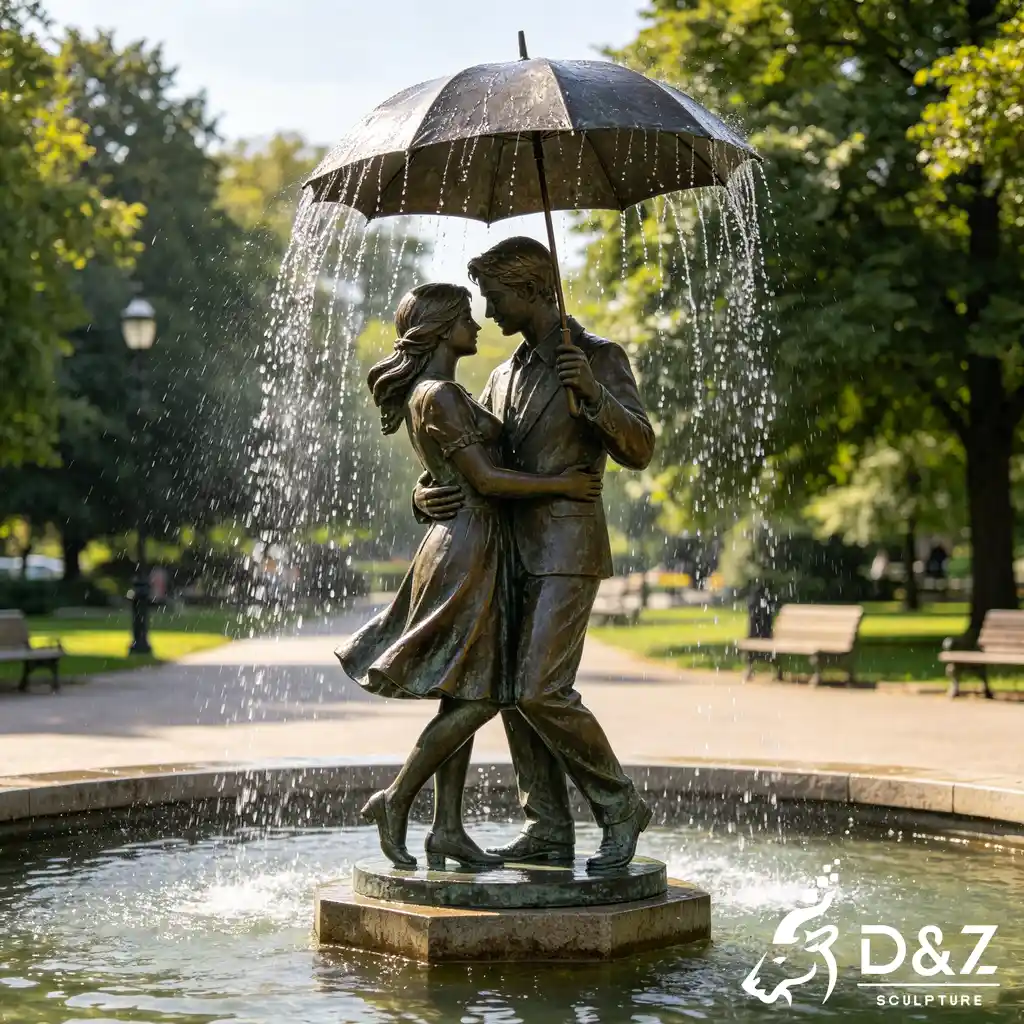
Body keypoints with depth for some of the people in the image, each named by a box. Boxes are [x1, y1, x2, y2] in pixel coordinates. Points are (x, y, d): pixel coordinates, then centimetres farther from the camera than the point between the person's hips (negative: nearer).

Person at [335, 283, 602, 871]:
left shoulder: (442, 395, 18)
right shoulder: (438, 397, -14)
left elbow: (487, 468, 23)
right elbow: (484, 479, -17)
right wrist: (561, 484, -9)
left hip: (475, 551, 10)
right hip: (469, 550, -10)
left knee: (462, 696, 7)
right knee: (477, 697, -9)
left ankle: (448, 828, 7)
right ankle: (396, 800, -1)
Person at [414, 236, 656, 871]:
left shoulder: (599, 357, -1)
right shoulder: (506, 377, 20)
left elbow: (639, 450, -8)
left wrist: (594, 393, -24)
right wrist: (427, 496, -2)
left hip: (567, 549, -8)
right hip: (513, 551, 8)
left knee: (540, 689, -16)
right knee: (513, 690, 4)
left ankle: (620, 806, -2)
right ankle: (549, 831, 9)